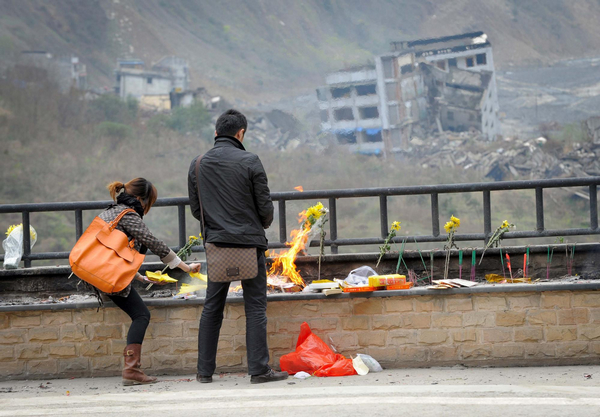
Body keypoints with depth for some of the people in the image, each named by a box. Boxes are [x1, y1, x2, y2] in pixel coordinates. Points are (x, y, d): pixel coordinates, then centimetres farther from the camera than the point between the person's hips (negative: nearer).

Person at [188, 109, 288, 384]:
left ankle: (205, 370, 12)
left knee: (212, 308, 11)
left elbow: (195, 208, 10)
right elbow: (265, 206, -5)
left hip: (216, 242, 4)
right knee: (255, 307, 0)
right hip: (249, 242, -4)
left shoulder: (198, 164, 4)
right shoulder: (249, 162, -8)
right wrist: (263, 224, 16)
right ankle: (259, 369, -3)